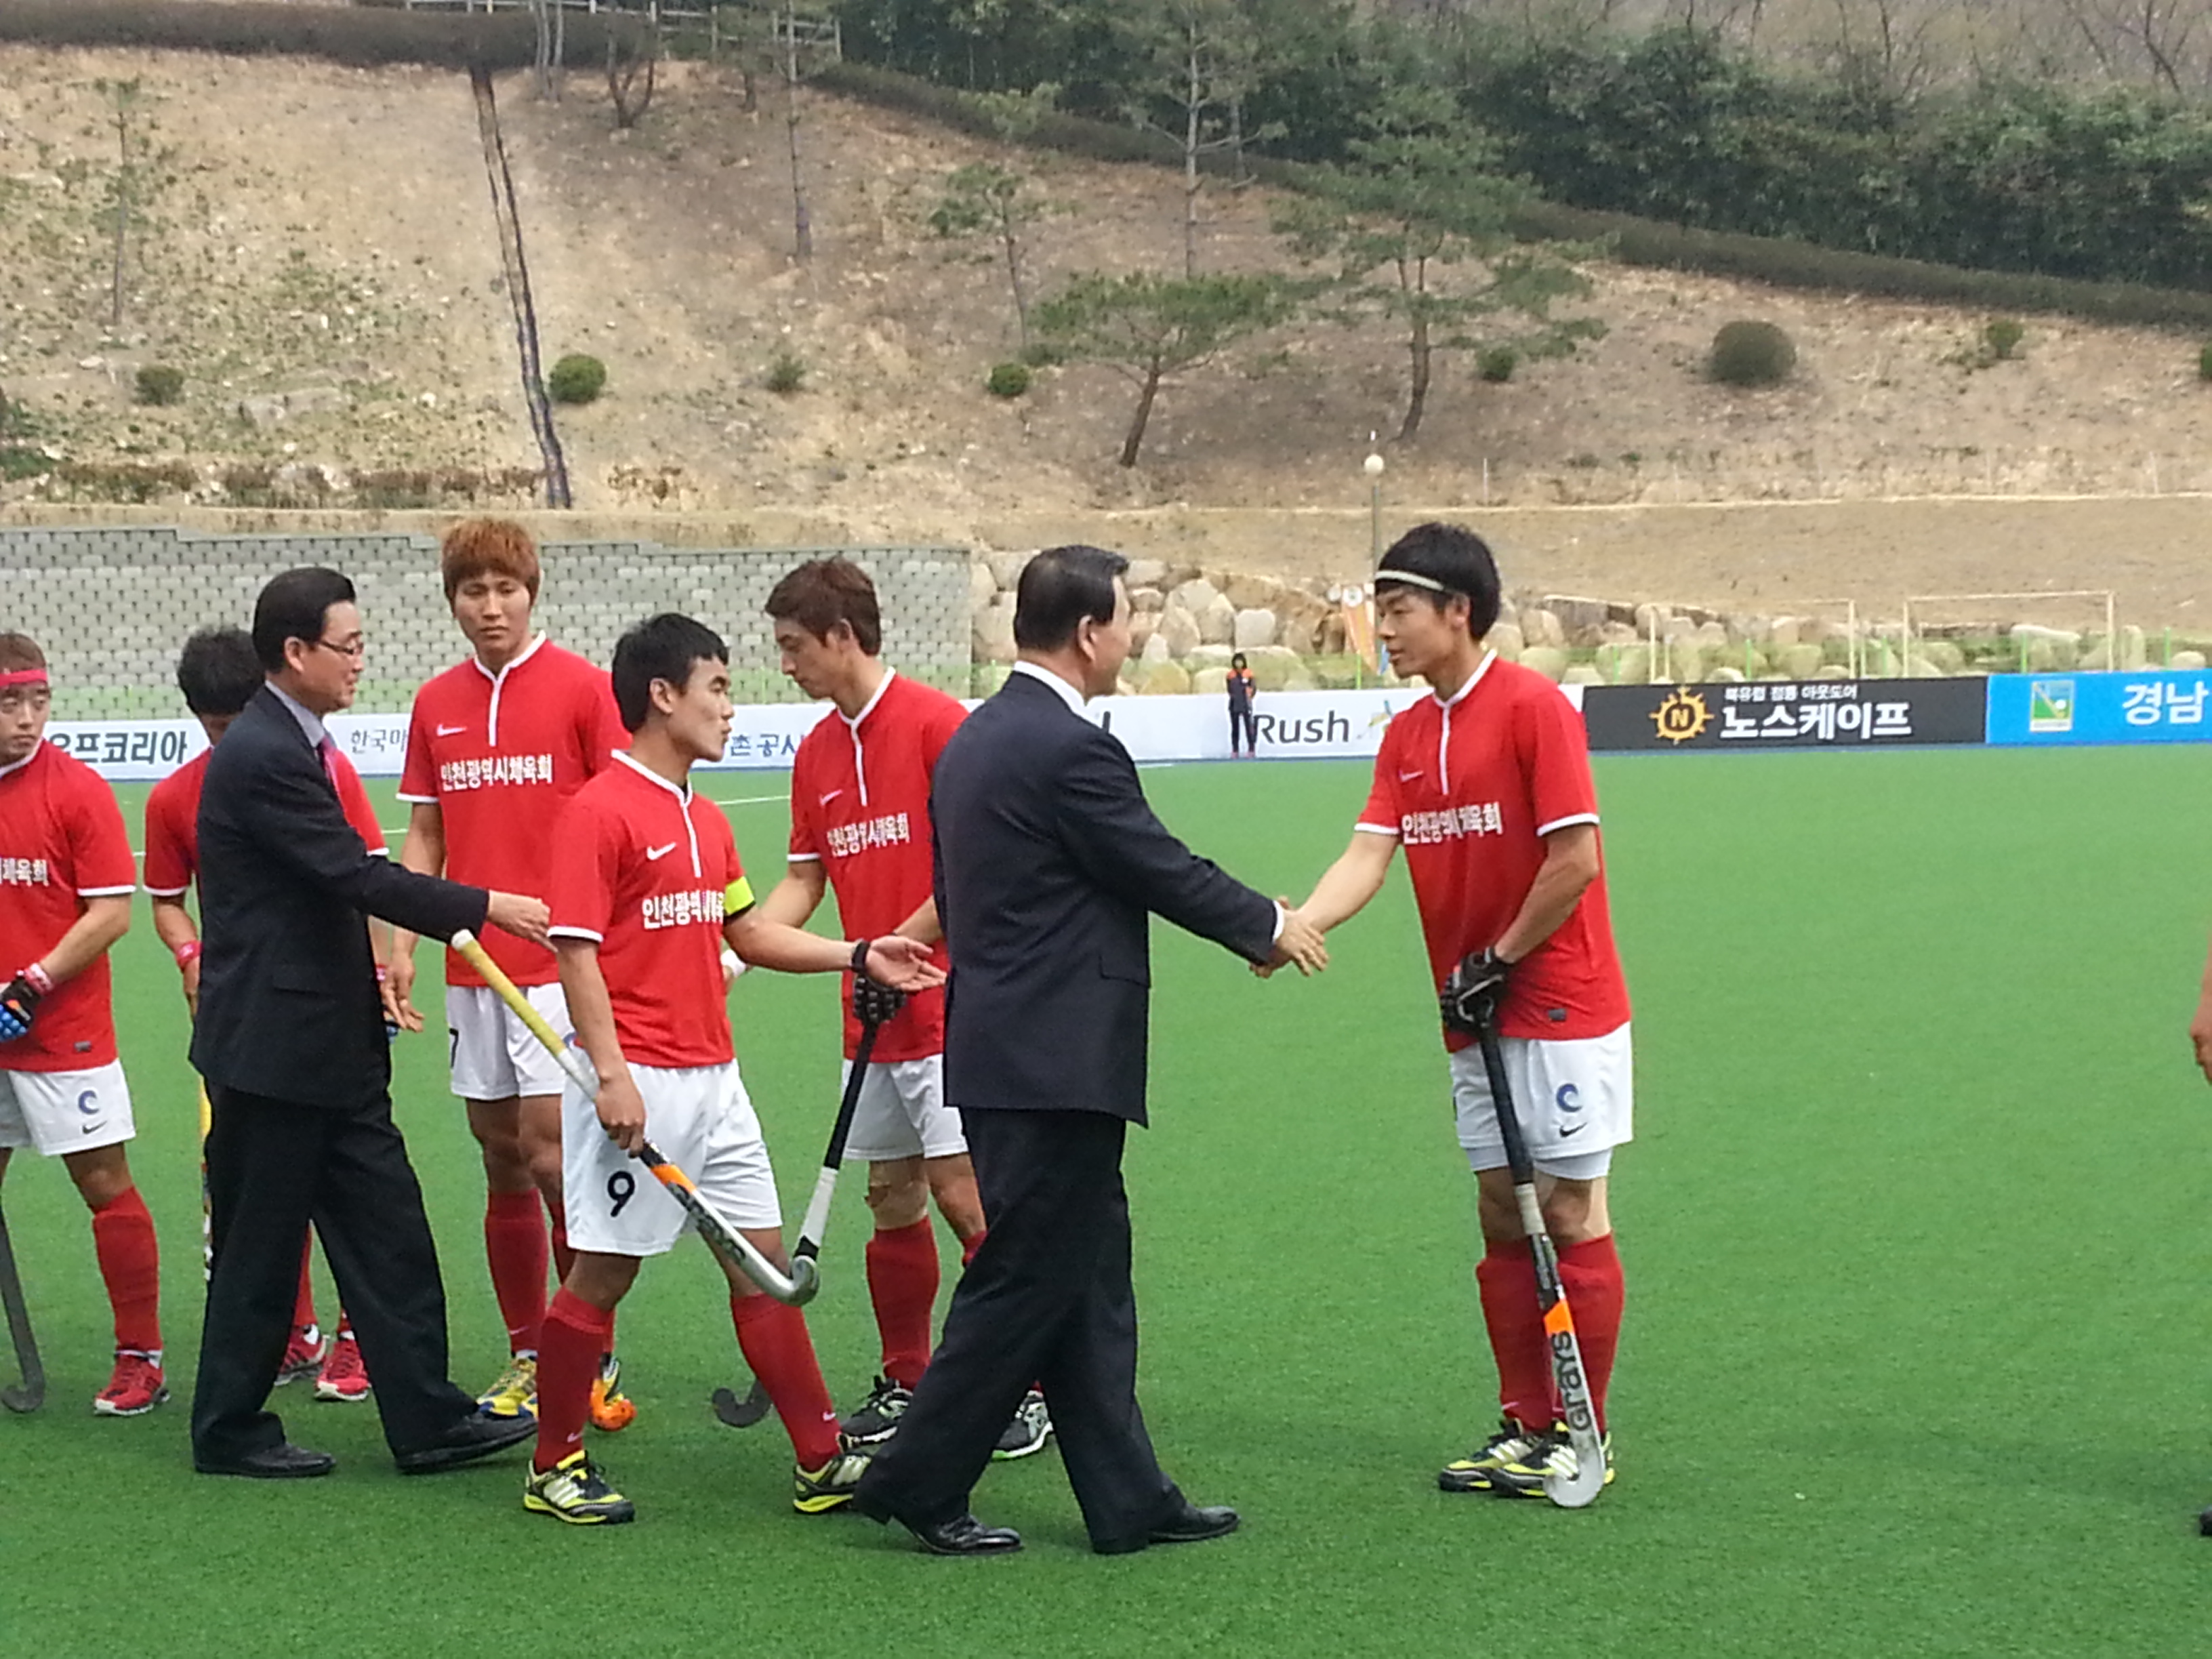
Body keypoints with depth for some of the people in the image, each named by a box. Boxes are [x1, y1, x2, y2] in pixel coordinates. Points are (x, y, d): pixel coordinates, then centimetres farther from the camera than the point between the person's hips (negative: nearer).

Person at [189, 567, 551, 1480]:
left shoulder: (288, 745, 13)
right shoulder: (262, 757, -19)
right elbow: (358, 875, -22)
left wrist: (366, 968, 14)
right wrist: (488, 908, -18)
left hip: (328, 1042, 10)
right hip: (272, 1045, -10)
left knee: (386, 1227, 8)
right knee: (262, 1242, 2)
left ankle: (427, 1419, 11)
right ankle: (229, 1430, 15)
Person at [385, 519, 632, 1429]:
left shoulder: (582, 688, -4)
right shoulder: (435, 705, 11)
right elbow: (424, 835, 15)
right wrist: (403, 945, 6)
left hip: (559, 961, -5)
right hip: (473, 968, 5)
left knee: (549, 1151, -10)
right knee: (502, 1162, 8)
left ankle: (596, 1360, 0)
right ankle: (527, 1357, 17)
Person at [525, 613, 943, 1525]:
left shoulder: (706, 820, 14)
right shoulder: (600, 812, -12)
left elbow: (747, 931, 23)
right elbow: (576, 951, -15)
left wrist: (860, 957, 16)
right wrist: (611, 1073, -21)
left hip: (713, 1076, 8)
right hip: (637, 1085, -8)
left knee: (765, 1261, 8)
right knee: (603, 1272, 1)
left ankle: (822, 1461, 13)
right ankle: (555, 1467, 15)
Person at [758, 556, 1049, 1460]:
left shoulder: (937, 723, -12)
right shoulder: (816, 754, 12)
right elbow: (803, 882, 16)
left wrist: (903, 943, -16)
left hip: (949, 1006, -7)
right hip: (874, 1022, 7)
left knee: (961, 1192, -9)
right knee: (892, 1199, 10)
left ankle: (1027, 1389, 1)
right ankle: (905, 1384, 21)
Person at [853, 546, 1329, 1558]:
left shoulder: (974, 738, 13)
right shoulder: (1071, 749, -17)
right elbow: (1163, 870, -10)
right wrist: (1271, 927, 7)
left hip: (1003, 1047, 10)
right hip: (1056, 1063, -10)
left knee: (1088, 1283, 13)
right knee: (1023, 1284, -1)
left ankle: (1127, 1499, 17)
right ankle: (916, 1485, 5)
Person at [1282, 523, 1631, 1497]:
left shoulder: (1533, 707, -13)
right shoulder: (1407, 737, 10)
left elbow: (1575, 860, -16)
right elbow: (1369, 853, 0)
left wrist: (1500, 960, -10)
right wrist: (1294, 928, -17)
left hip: (1560, 1009, -7)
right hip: (1475, 1018, 7)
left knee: (1571, 1216, -1)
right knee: (1502, 1219, 10)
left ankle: (1583, 1437, 7)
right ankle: (1525, 1430, 17)